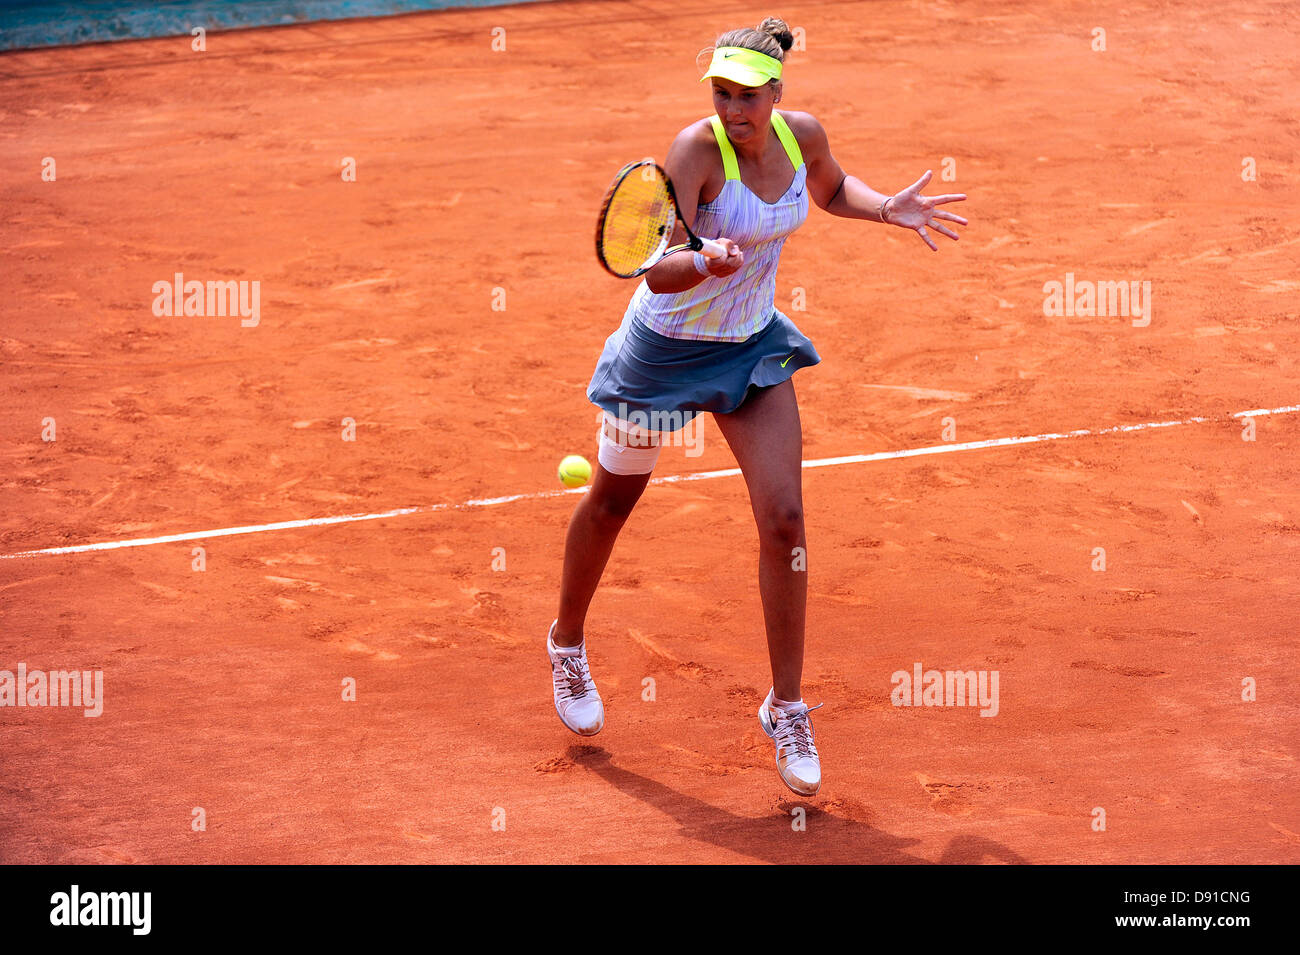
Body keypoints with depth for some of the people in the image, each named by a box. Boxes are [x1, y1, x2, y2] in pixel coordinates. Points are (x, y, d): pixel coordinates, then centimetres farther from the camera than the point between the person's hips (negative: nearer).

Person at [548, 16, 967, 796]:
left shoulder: (802, 136, -11)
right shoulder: (697, 149, -28)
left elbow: (832, 188, 15)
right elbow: (659, 271, -35)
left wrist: (888, 208, -3)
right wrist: (708, 264, -56)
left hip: (752, 344, 4)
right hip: (667, 345, -4)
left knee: (784, 519, -7)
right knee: (612, 504, 16)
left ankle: (787, 709, 4)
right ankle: (568, 642, 43)